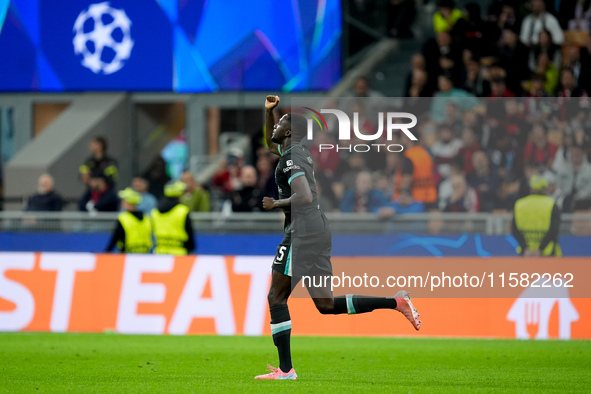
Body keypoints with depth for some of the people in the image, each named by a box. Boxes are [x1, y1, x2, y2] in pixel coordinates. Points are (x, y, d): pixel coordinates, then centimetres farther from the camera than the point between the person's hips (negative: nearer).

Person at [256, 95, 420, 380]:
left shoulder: (291, 159, -12)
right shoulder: (298, 153, 17)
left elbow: (305, 197, -25)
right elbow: (271, 145, 38)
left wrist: (275, 204, -11)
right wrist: (268, 110, 25)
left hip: (302, 230, -9)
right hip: (318, 228, 9)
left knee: (276, 298, -4)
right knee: (326, 305, 9)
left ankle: (285, 370, -7)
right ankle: (396, 302, 0)